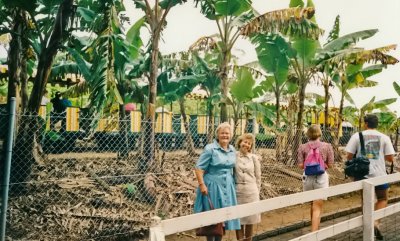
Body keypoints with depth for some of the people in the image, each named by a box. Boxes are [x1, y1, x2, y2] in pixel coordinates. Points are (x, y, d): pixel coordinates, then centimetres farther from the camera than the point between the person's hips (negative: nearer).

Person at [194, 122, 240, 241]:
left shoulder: (232, 150, 8)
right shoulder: (210, 149, -10)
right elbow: (199, 168, -13)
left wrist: (233, 182, 17)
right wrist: (202, 185, -19)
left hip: (228, 187, 6)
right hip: (213, 186, -6)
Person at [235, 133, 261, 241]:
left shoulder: (254, 158, 1)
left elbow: (258, 176, 7)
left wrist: (256, 191, 7)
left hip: (251, 192, 1)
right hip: (237, 191, -1)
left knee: (250, 219, 9)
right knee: (238, 219, 5)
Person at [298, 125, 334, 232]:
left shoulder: (303, 147, -3)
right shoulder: (327, 146, -4)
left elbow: (301, 165, -5)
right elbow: (330, 164, -3)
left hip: (308, 177, 2)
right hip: (321, 177, -2)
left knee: (313, 204, 22)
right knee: (317, 207, 0)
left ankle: (315, 228, 39)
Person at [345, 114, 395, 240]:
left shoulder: (357, 136, -3)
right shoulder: (384, 137, -1)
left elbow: (349, 156, -6)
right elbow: (390, 158, -2)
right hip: (379, 174, 0)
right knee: (382, 199, 18)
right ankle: (376, 223, -2)